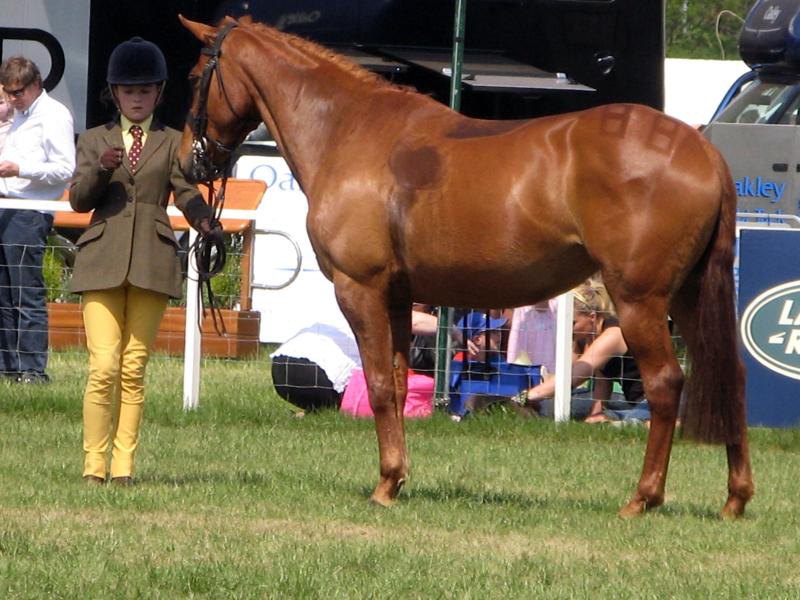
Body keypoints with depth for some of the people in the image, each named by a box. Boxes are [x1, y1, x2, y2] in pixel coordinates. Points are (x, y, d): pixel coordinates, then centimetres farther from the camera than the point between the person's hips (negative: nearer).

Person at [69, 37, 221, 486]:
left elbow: (187, 194, 1)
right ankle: (94, 463, -3)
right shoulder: (94, 141, 14)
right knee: (104, 366, -10)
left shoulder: (173, 143, 14)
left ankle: (124, 465, 5)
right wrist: (101, 168, -16)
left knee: (134, 370, 1)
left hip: (152, 261, 1)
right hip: (103, 259, -1)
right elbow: (79, 199, 4)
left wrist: (205, 220, -20)